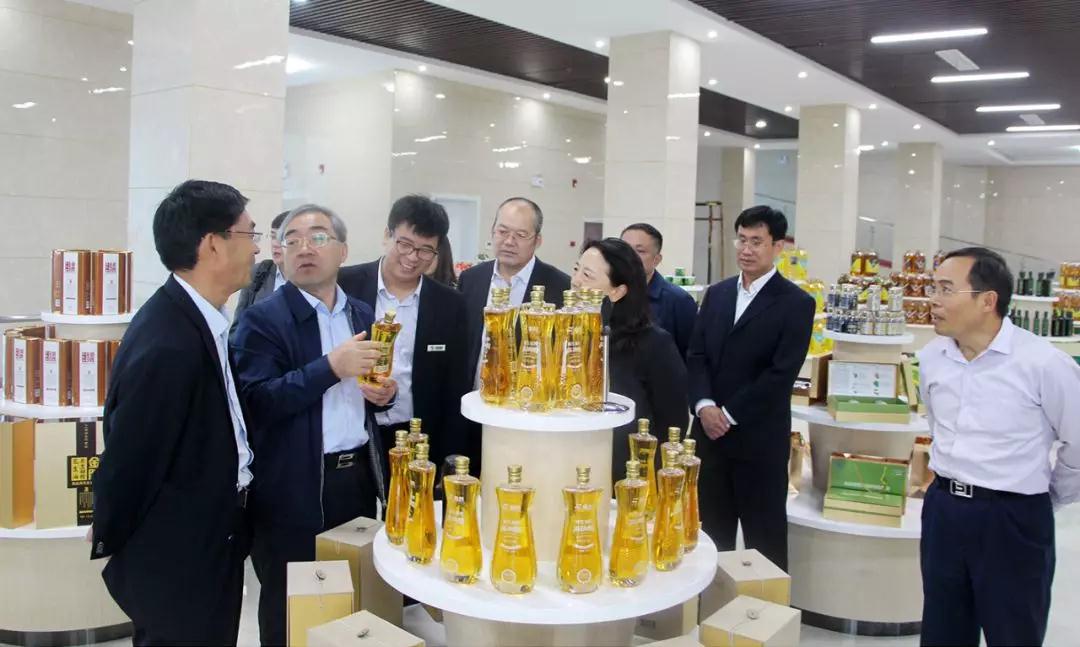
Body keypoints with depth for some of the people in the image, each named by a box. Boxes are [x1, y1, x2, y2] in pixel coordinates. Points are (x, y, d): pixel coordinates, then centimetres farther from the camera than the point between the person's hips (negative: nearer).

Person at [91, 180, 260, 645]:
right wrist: (111, 542, -4)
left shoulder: (192, 318, 1)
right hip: (179, 566, -8)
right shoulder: (167, 345, -28)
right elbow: (128, 462, -20)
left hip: (200, 551, 8)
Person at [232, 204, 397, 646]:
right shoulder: (262, 319, -8)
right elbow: (256, 402, -19)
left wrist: (384, 393, -2)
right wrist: (330, 367, -26)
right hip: (294, 489, -5)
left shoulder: (363, 314, 10)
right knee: (291, 612, 10)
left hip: (360, 476, 5)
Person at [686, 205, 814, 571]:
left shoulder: (796, 303, -5)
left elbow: (782, 373, -13)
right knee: (712, 531, 13)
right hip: (711, 432, 5)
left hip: (760, 438, -5)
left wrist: (730, 414, -14)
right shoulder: (717, 294, 11)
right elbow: (696, 356, 6)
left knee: (764, 538, 6)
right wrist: (704, 405, -10)